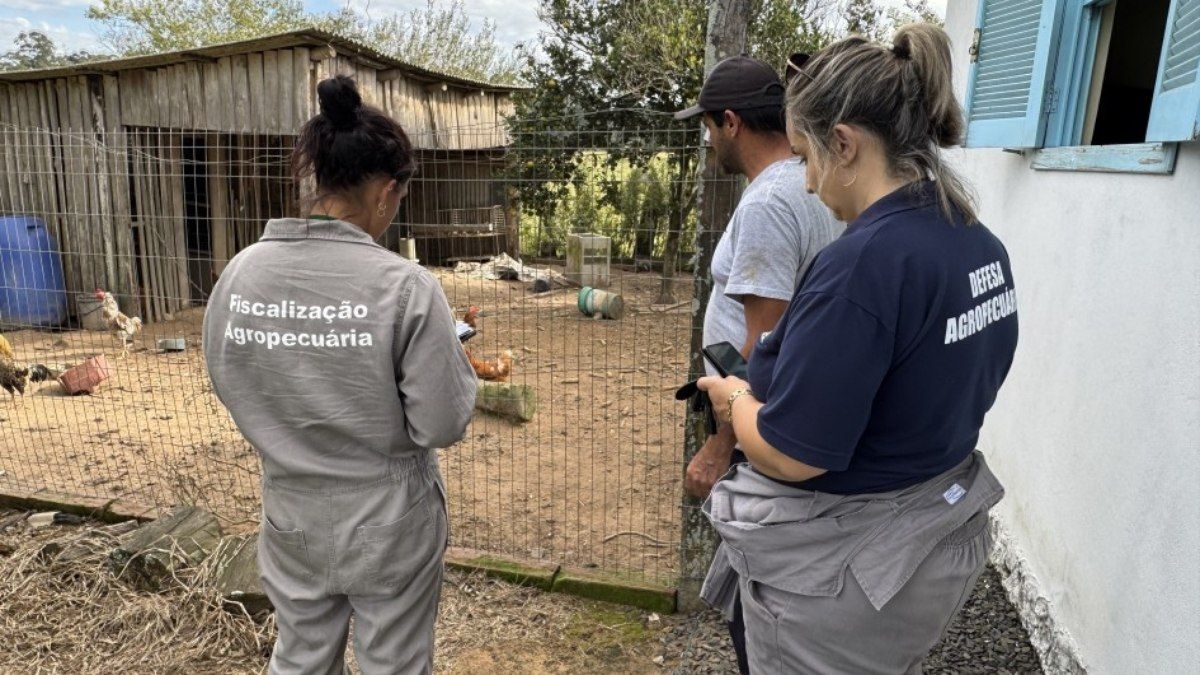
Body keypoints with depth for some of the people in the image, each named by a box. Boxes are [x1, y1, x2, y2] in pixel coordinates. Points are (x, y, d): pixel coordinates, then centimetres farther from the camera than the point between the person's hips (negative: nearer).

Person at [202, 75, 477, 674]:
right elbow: (443, 424, -20)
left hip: (292, 519, 4)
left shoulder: (239, 273, -10)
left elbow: (228, 385, 3)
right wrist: (454, 359, -2)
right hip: (389, 527, -3)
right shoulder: (405, 286, -24)